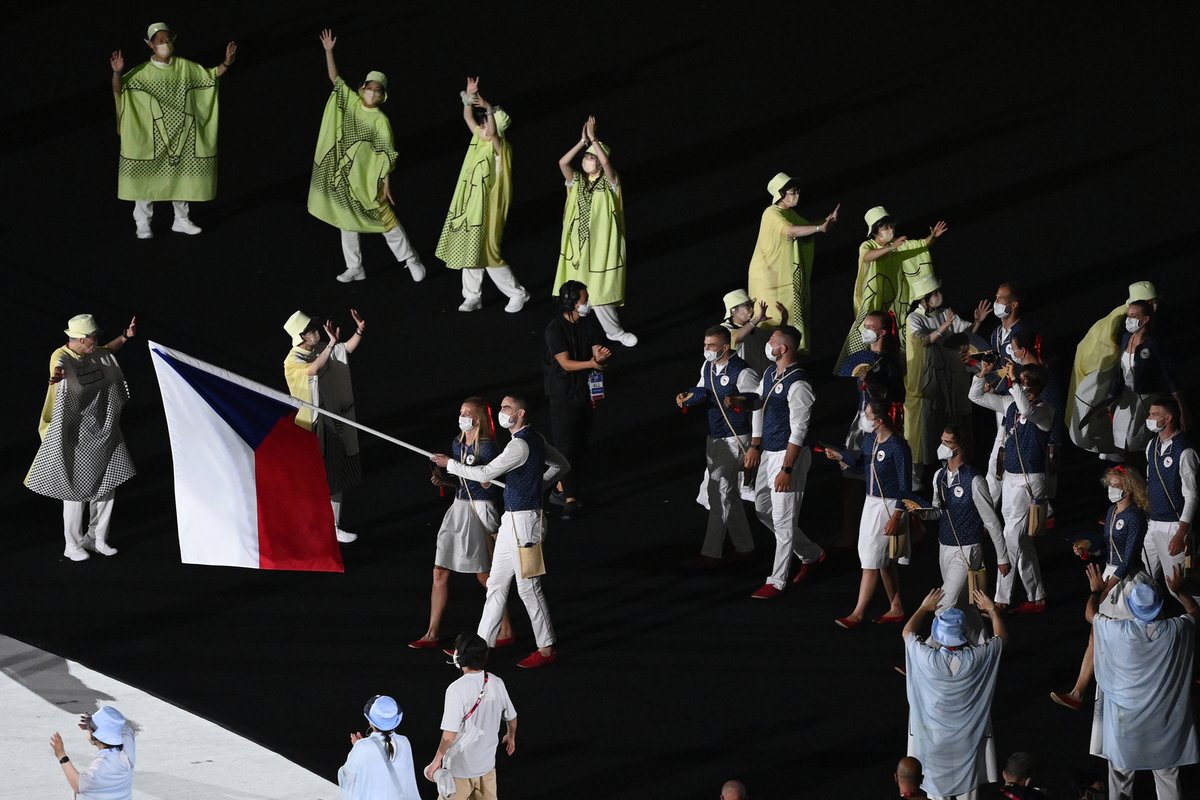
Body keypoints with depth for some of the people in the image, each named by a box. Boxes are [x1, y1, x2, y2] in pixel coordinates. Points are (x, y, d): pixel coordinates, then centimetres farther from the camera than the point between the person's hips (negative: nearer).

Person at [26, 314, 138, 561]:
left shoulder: (94, 355, 2)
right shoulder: (62, 358, -21)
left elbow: (107, 351, 27)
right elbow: (60, 368, -47)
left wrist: (125, 337, 15)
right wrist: (57, 375, -70)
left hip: (103, 434, 7)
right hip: (78, 437, -7)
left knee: (106, 487, 11)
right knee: (76, 490, 0)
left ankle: (96, 539, 25)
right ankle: (72, 546, 12)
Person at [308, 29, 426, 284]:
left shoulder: (380, 120, -13)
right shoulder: (352, 102, -2)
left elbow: (387, 155, -11)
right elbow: (335, 78, -3)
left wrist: (386, 184, -13)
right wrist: (328, 51, -12)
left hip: (367, 179, -5)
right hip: (343, 176, 5)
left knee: (385, 219, 2)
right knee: (346, 220, 12)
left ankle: (411, 260, 15)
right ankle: (355, 268, 23)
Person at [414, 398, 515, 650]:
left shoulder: (486, 446, -13)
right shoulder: (457, 444, 10)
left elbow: (487, 483, -16)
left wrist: (457, 466, -20)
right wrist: (443, 480, 0)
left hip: (480, 510, -8)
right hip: (459, 507, 8)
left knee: (485, 575, 0)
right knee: (440, 573, 5)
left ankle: (506, 631, 13)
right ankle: (432, 634, 10)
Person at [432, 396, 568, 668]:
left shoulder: (521, 445, -21)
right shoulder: (535, 439, 10)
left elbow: (485, 474, -25)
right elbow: (561, 465, 22)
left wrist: (450, 464, -14)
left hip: (522, 522, -10)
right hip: (511, 520, 10)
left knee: (528, 587, 0)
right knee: (496, 584, 13)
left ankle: (546, 649, 9)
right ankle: (482, 643, 18)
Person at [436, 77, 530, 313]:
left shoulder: (500, 147, -19)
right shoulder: (479, 138, 3)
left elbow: (493, 132, -40)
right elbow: (468, 117, 7)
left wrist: (490, 109, -49)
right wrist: (469, 97, -7)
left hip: (486, 207, -8)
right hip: (469, 205, 8)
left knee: (487, 252, -2)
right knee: (470, 250, 13)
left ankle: (517, 293, 13)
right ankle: (472, 296, 25)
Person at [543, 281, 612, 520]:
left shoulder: (589, 323, 1)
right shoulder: (555, 329, -16)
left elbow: (597, 351, -4)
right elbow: (566, 363, -23)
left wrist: (601, 356, -30)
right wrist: (591, 363, -39)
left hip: (587, 390, 6)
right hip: (563, 393, -6)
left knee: (581, 444, 10)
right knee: (566, 444, -7)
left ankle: (563, 488, 24)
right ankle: (570, 499, -6)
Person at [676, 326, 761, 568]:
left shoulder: (742, 373, -20)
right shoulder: (708, 367, 4)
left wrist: (755, 446, -16)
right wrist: (688, 397, -3)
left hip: (734, 439, -9)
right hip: (713, 437, 9)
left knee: (719, 493, -9)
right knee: (729, 494, 16)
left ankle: (710, 554, -5)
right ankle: (744, 546, 29)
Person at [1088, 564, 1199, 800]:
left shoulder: (1119, 632, -22)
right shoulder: (1175, 631, -17)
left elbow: (1090, 614, -2)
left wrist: (1097, 590, 16)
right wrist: (1179, 591, 21)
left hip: (1126, 721, -1)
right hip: (1164, 721, 1)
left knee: (1121, 771, 18)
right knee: (1167, 774, 15)